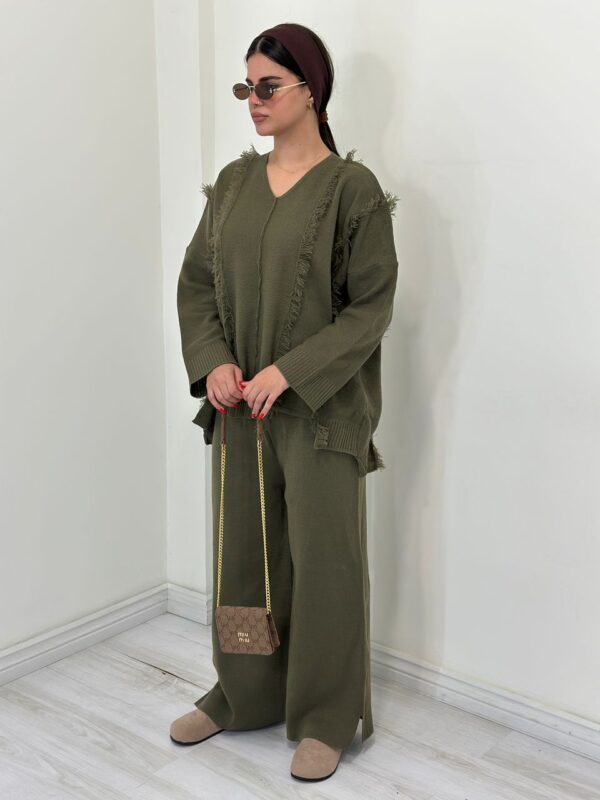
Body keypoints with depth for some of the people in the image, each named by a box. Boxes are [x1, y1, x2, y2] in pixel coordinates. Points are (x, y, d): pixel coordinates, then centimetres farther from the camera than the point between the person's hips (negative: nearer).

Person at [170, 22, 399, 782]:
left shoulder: (351, 186, -7)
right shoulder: (234, 182, 8)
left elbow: (371, 305, -10)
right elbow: (196, 280, 10)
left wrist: (290, 372, -18)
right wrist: (212, 361, -7)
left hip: (320, 408, -5)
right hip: (239, 404, 5)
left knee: (322, 560, 4)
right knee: (241, 552, 14)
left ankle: (325, 718, 22)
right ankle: (243, 694, 34)